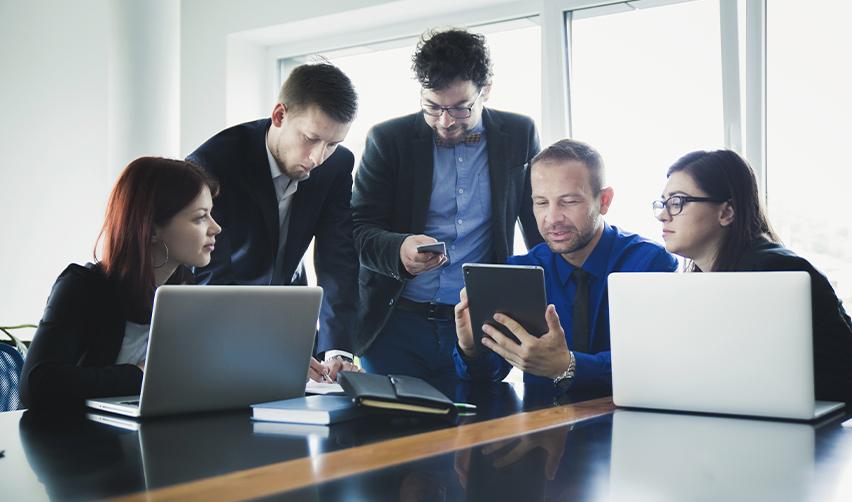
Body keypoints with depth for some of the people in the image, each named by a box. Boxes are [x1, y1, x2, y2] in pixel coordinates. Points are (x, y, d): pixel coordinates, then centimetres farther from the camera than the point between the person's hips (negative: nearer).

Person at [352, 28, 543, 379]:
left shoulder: (518, 135, 3)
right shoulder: (388, 139, -1)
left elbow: (540, 225, 10)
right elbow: (359, 229, -5)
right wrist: (398, 251, -26)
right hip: (398, 324, 0)